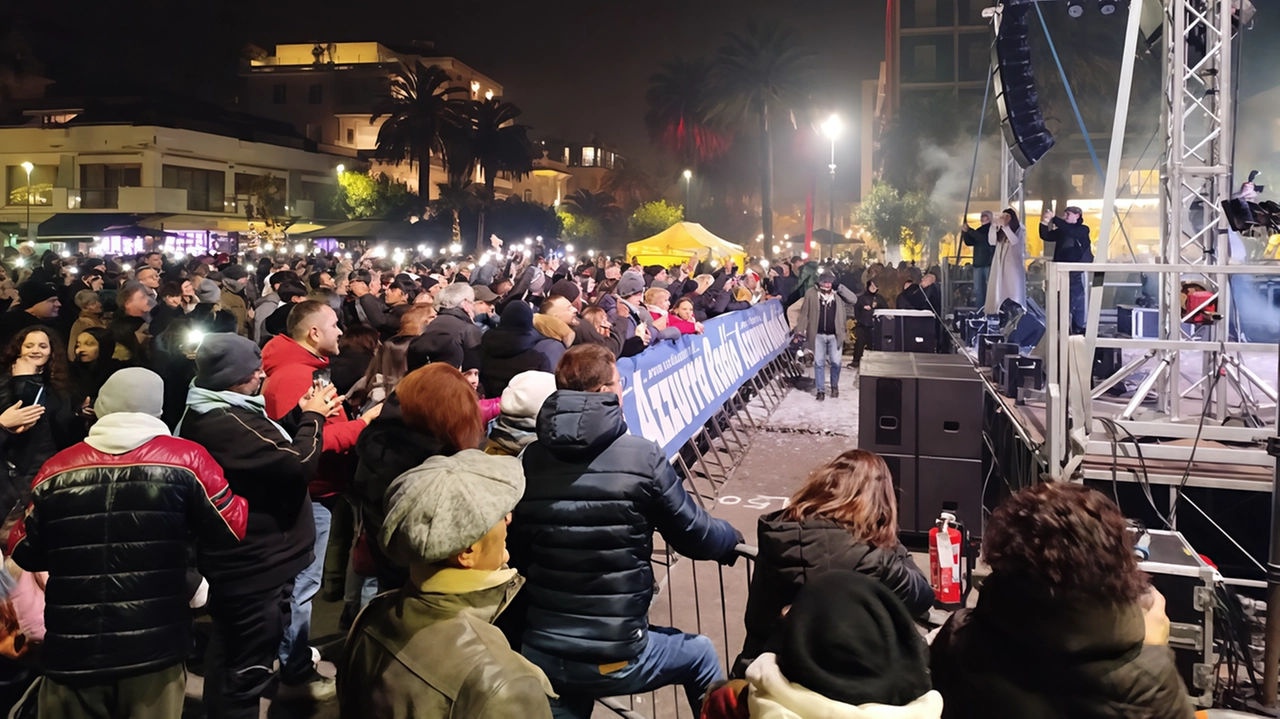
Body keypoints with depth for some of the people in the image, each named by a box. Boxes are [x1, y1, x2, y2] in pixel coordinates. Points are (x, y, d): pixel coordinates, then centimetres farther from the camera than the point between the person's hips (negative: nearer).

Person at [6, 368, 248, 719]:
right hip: (154, 651, -2)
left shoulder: (55, 469, 0)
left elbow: (24, 552, 11)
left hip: (72, 654, 2)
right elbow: (231, 530, -1)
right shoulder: (185, 459, -7)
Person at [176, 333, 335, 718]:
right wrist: (313, 417, -13)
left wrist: (303, 416, 3)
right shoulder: (229, 423, -28)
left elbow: (273, 447, 14)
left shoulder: (208, 415, 8)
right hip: (256, 564, -11)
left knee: (227, 652, 26)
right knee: (248, 667, 2)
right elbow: (299, 463, -29)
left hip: (233, 558, 11)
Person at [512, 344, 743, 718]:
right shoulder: (641, 456, -15)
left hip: (539, 652, 3)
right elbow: (694, 536, -3)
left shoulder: (528, 460, -4)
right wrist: (734, 540, 19)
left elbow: (516, 556, 6)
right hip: (615, 658, -3)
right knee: (700, 654, 27)